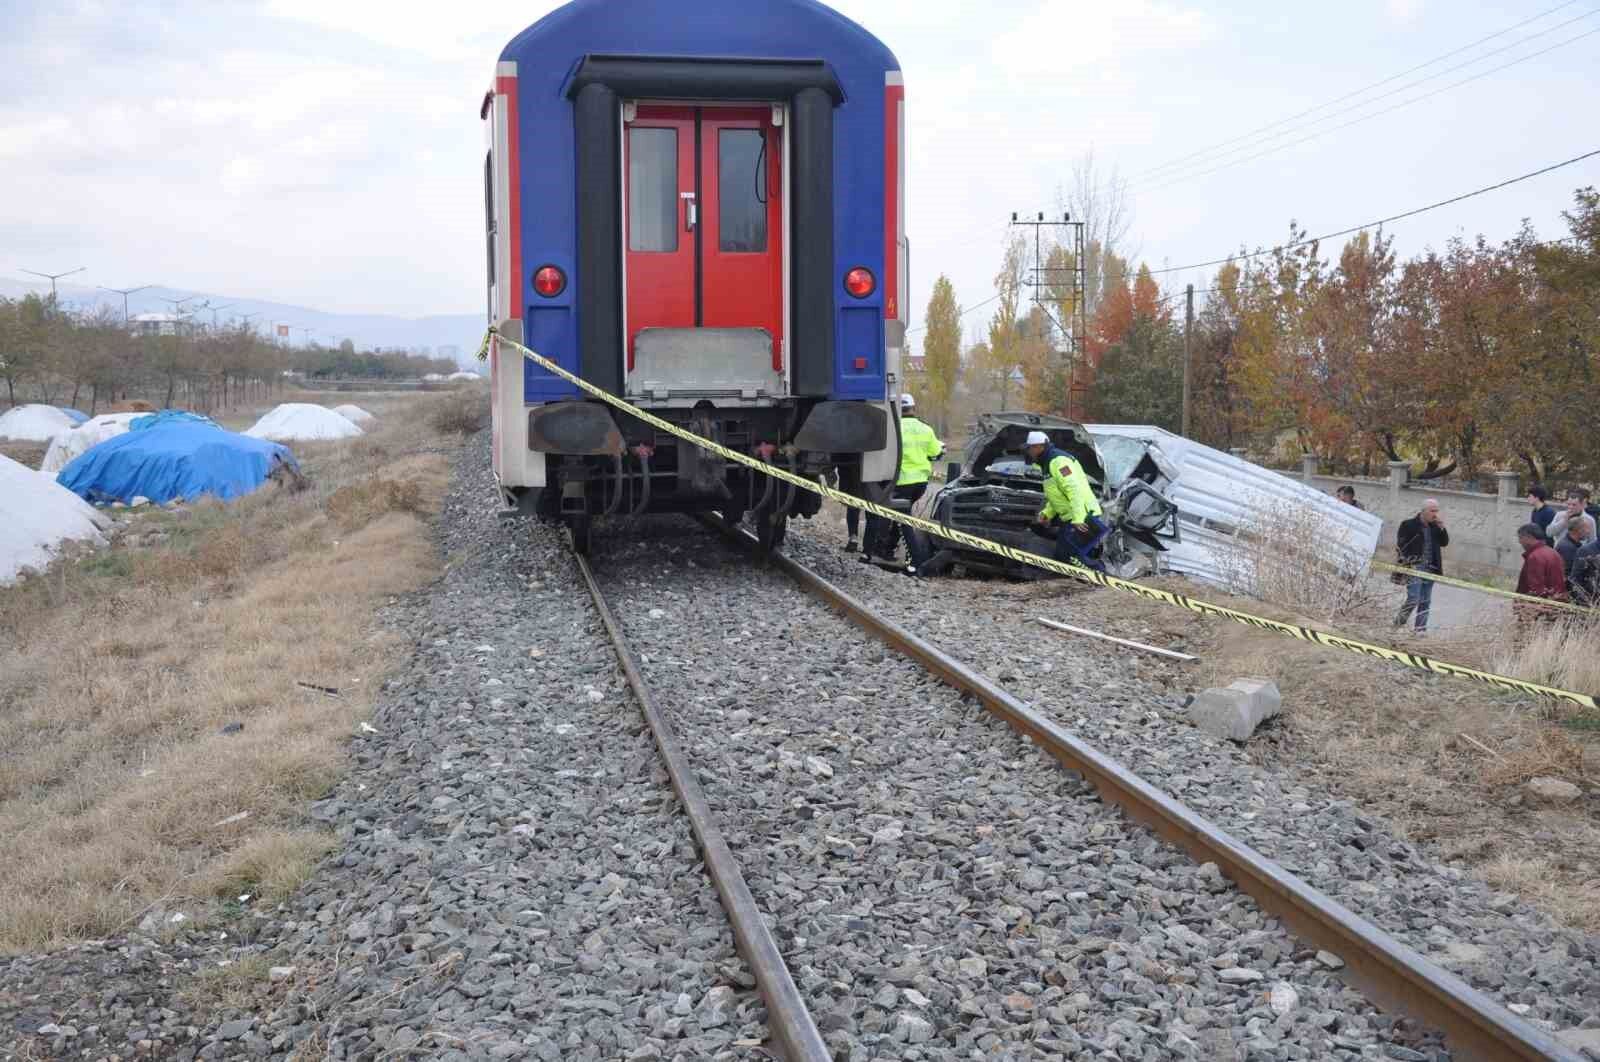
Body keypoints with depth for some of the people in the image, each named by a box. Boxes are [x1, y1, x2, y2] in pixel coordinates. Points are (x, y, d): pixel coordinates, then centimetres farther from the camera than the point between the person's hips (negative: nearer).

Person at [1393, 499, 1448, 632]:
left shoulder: (1435, 526, 12)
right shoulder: (1408, 525, -5)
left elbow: (1445, 542, 13)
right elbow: (1400, 545, -6)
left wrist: (1441, 528, -2)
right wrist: (1407, 562, -14)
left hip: (1430, 569, 6)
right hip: (1414, 568, -6)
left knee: (1425, 602, 6)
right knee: (1413, 599, -12)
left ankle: (1421, 629, 12)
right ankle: (1398, 621, 8)